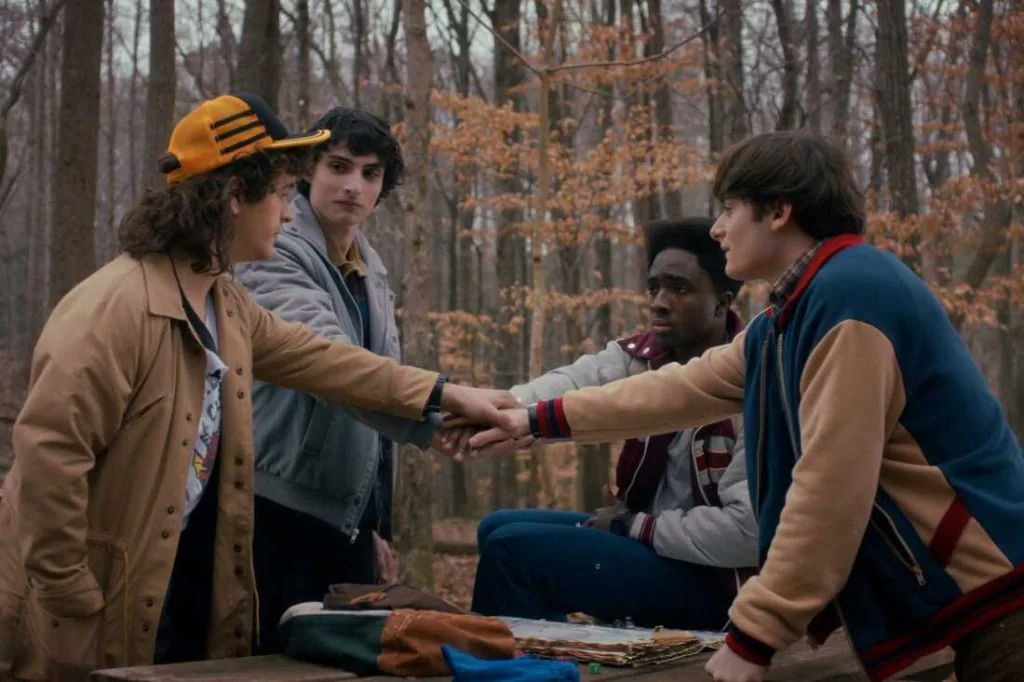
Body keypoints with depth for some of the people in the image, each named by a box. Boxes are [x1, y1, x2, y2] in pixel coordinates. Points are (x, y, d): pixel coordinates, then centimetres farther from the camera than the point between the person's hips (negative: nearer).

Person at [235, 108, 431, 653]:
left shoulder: (372, 275, 14)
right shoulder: (275, 255, -11)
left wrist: (378, 527, 17)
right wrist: (431, 415, -44)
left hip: (349, 517, 7)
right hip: (279, 511, -7)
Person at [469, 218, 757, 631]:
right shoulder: (640, 357, 1)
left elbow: (747, 533, -28)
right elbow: (566, 389, -19)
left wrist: (632, 524, -16)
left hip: (715, 580, -8)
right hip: (648, 539, 8)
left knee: (513, 548, -14)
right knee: (498, 527, 11)